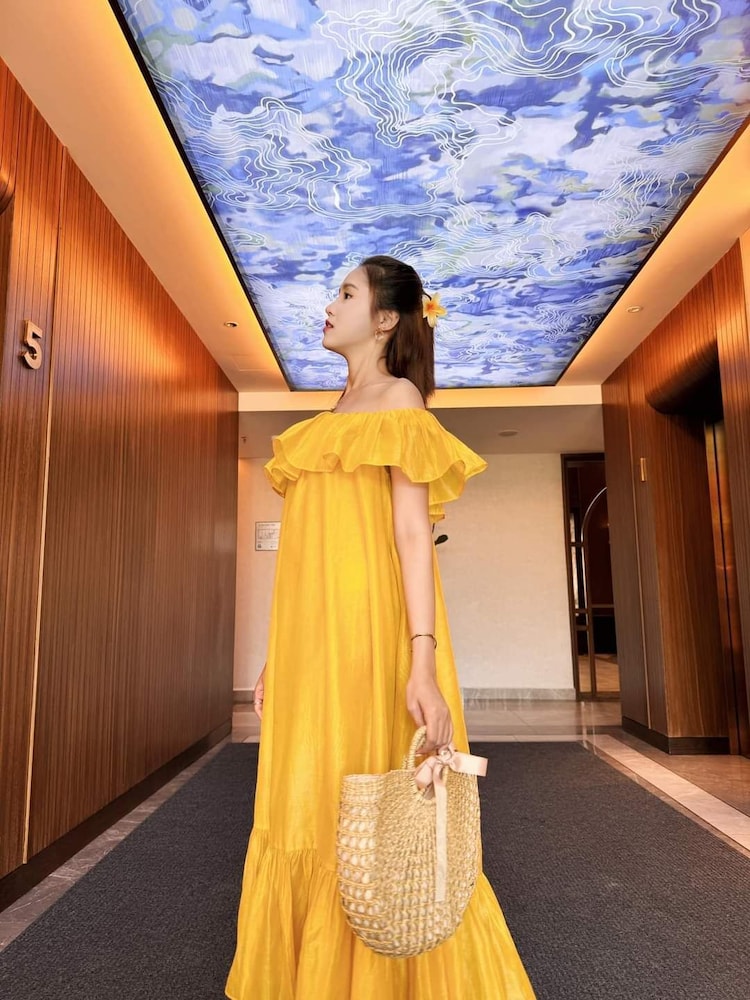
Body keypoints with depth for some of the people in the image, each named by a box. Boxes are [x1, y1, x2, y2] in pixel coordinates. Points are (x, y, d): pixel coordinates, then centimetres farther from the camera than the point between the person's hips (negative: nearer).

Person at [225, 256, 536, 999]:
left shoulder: (400, 399, 1)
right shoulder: (329, 417, 21)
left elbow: (414, 533, -11)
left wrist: (422, 659, -21)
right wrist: (277, 655, 17)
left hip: (370, 631, -7)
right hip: (312, 635, 7)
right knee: (304, 811, 11)